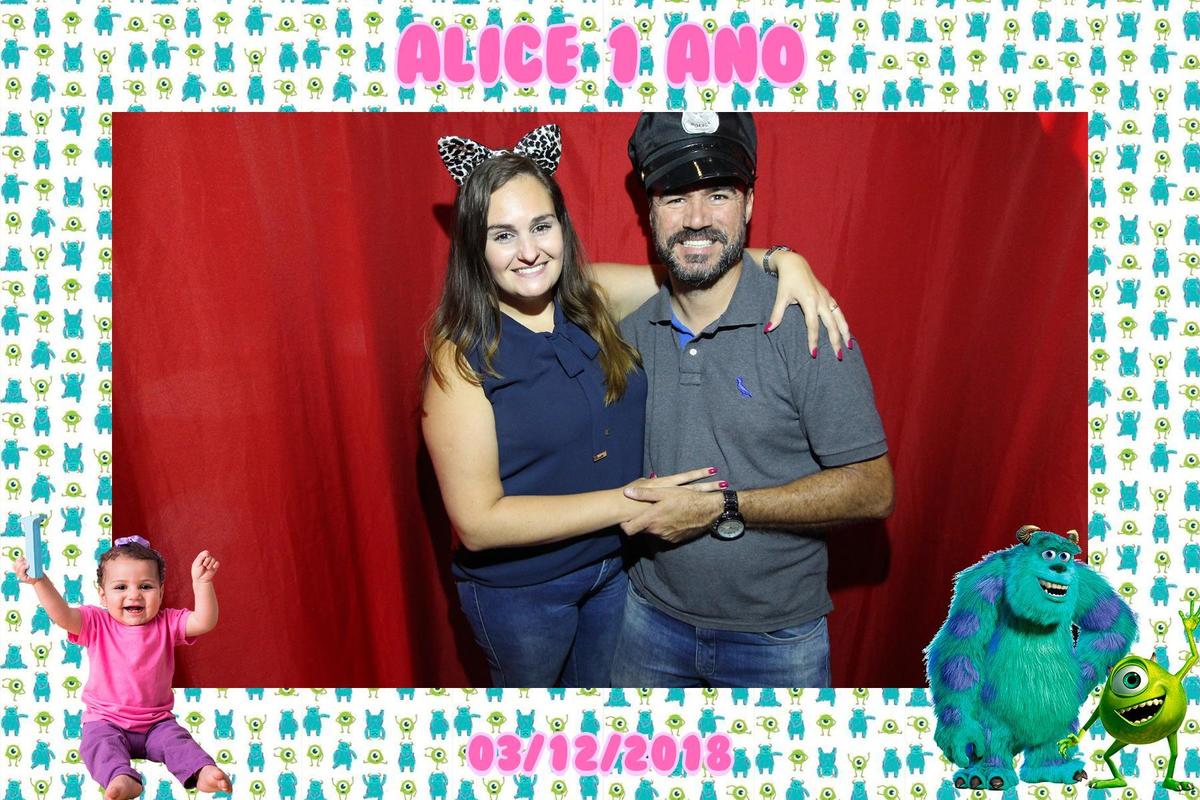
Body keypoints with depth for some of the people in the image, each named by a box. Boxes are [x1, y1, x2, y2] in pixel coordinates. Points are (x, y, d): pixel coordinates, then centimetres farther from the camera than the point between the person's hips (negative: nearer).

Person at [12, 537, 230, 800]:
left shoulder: (167, 623, -3)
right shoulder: (97, 623, -3)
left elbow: (204, 622, -18)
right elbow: (62, 615, -20)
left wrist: (202, 583, -33)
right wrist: (39, 581, -35)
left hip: (157, 721, 1)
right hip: (106, 720, 0)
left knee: (176, 738, -24)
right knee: (99, 742, -29)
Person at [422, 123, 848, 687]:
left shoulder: (591, 298, -9)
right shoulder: (461, 357, -22)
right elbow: (477, 522, -24)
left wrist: (784, 261, -23)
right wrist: (623, 503, -26)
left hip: (615, 564, 5)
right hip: (521, 591, -4)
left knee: (602, 685, 28)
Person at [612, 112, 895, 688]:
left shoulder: (803, 327, -16)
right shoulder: (632, 331, -2)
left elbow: (873, 490, -17)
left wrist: (722, 508, -22)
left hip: (776, 639, -3)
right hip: (652, 619, 4)